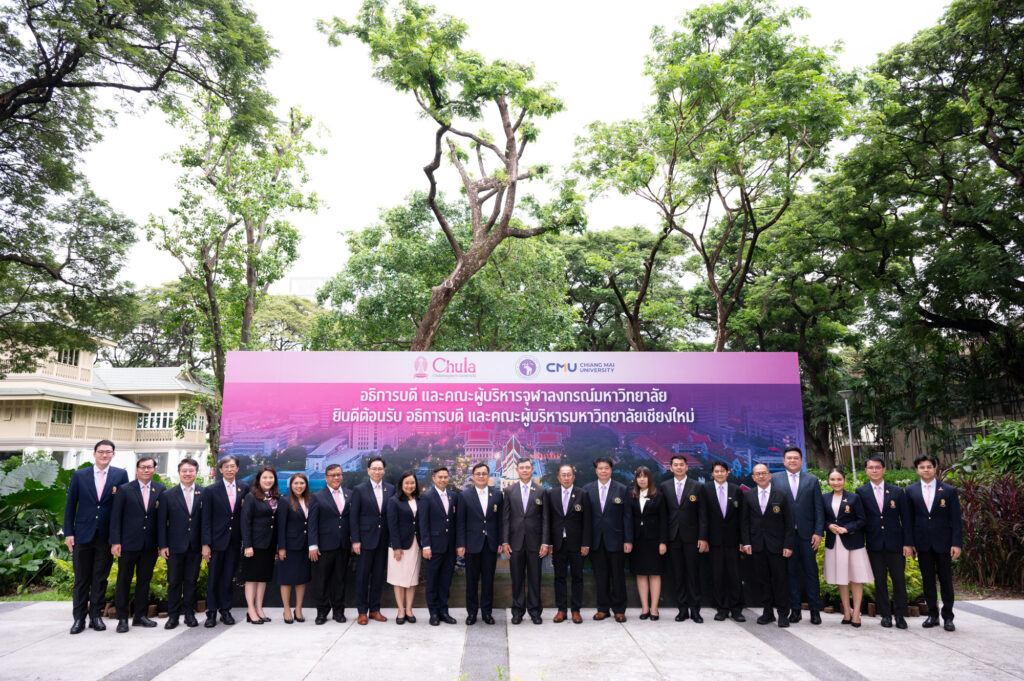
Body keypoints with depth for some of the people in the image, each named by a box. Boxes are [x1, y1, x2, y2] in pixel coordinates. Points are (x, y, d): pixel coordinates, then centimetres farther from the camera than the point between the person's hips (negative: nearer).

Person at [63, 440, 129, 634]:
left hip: (106, 536, 0)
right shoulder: (79, 475, 4)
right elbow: (70, 505, 5)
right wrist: (68, 533, 0)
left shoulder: (120, 475, 1)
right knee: (81, 578, 7)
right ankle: (79, 618, 15)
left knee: (101, 578, 7)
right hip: (83, 535, 1)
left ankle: (96, 616, 17)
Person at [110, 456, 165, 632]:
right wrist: (115, 542, -9)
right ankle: (122, 618, 15)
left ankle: (140, 616, 21)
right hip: (129, 543, -2)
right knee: (124, 580, 5)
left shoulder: (160, 490, 4)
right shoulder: (125, 490, -3)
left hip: (150, 545, 3)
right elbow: (115, 517, -4)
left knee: (144, 580, 10)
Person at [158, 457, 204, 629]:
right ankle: (173, 615, 17)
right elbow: (161, 522, 2)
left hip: (195, 547, 0)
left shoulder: (204, 494, 1)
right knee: (174, 582, 6)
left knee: (191, 581, 9)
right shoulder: (168, 495, 2)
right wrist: (162, 545, -4)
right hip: (175, 546, 0)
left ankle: (189, 613, 19)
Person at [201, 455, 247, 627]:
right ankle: (211, 613, 16)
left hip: (235, 542, 2)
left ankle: (225, 610, 20)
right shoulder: (211, 490, -2)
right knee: (213, 578, 5)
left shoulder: (244, 490, 4)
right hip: (217, 541, -2)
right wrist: (205, 544, -8)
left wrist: (245, 541, 1)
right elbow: (206, 519, -3)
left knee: (229, 578, 9)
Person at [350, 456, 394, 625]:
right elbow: (354, 517, -3)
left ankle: (374, 609, 21)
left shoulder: (391, 489, 4)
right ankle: (362, 611, 16)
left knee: (379, 576, 9)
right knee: (362, 575, 4)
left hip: (384, 540, 3)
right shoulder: (359, 489, -2)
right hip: (365, 539, -2)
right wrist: (355, 540, -8)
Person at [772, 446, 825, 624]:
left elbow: (819, 508, 5)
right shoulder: (775, 479, 6)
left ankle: (815, 610, 14)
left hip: (807, 534, 0)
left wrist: (818, 532, -4)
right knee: (791, 572, 6)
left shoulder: (812, 480, 8)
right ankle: (795, 609, 14)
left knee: (811, 572, 4)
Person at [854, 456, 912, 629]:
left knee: (899, 579, 3)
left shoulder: (897, 491, 4)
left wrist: (907, 543, -1)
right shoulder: (861, 492, 2)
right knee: (880, 581, 6)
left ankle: (900, 615, 16)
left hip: (895, 543, 0)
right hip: (874, 544, 0)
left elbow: (905, 518, 4)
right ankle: (885, 615, 16)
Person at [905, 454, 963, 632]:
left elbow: (956, 519, -2)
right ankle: (932, 615, 18)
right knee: (927, 580, 8)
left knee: (946, 580, 6)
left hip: (943, 542, -1)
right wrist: (910, 543, 1)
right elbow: (909, 518, 5)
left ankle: (948, 617, 17)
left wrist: (957, 543, -9)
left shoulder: (949, 491, -1)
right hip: (923, 543, 2)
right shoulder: (911, 490, 4)